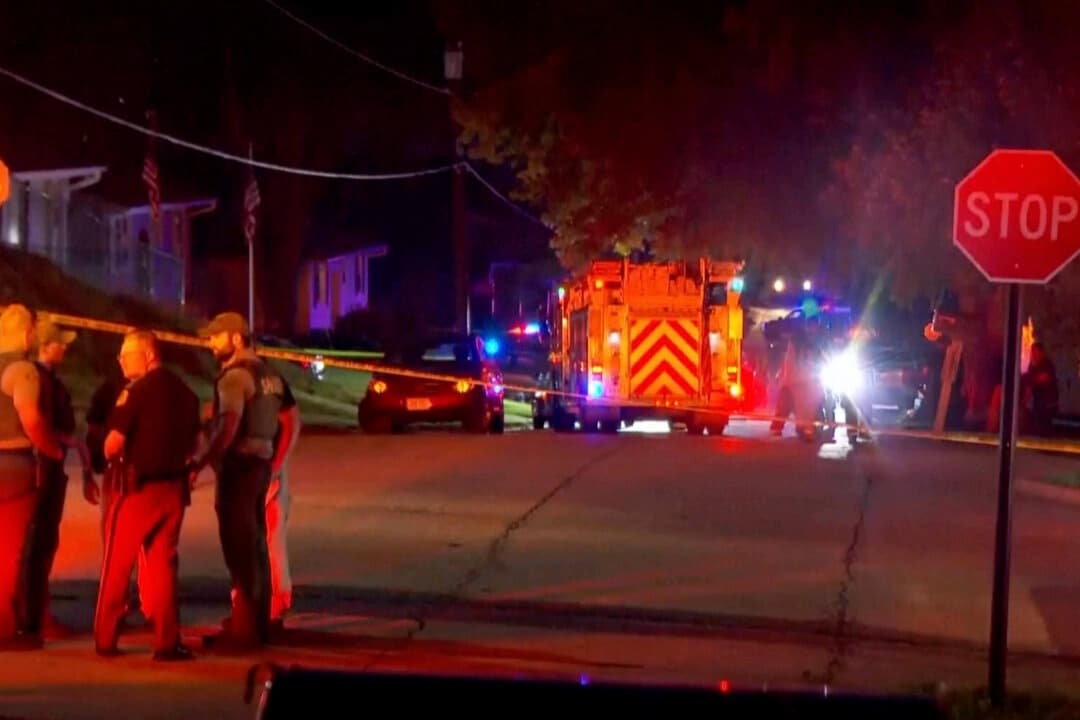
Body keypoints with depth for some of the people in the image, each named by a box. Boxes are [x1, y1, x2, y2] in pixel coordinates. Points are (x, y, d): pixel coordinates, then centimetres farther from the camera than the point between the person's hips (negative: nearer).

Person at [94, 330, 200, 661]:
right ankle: (167, 642, 4)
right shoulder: (185, 393, 8)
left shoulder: (137, 392, -13)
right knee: (163, 564, 9)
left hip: (136, 487, -5)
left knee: (117, 565, 6)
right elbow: (193, 444, 14)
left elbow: (112, 445, -16)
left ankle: (106, 638, 10)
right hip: (173, 488, 5)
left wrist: (111, 452, 5)